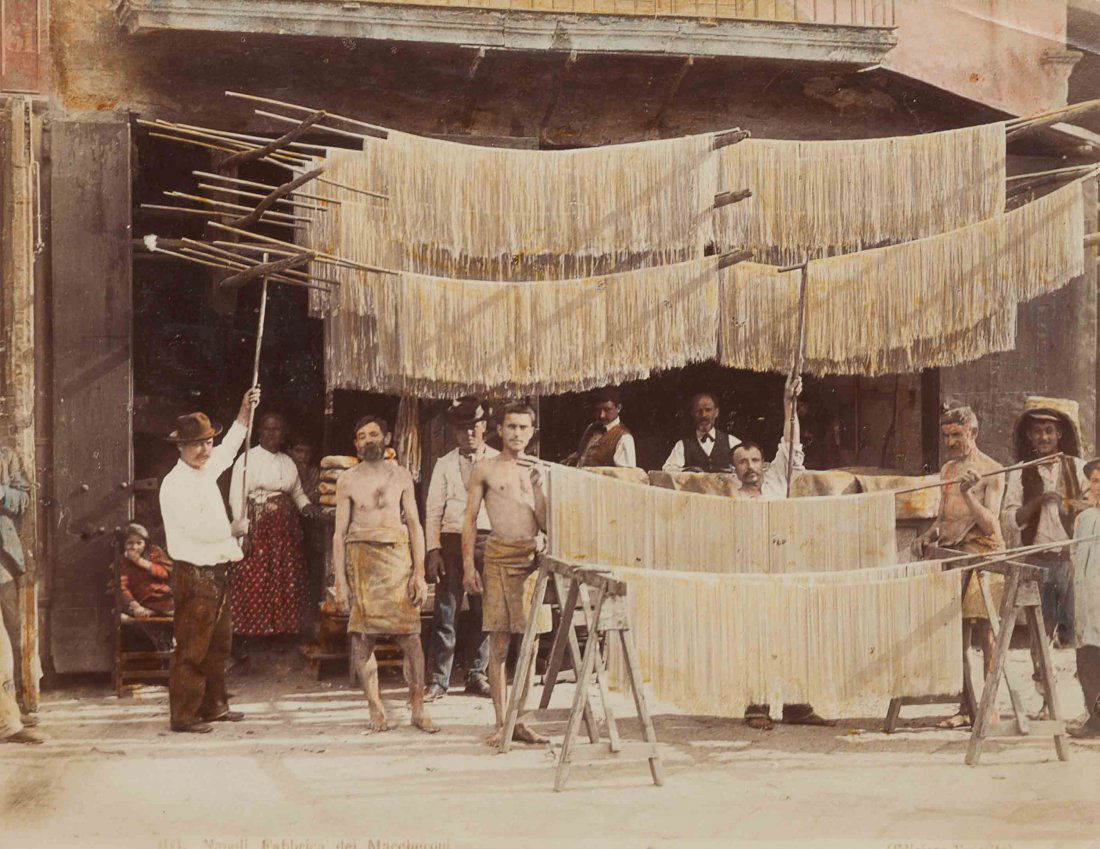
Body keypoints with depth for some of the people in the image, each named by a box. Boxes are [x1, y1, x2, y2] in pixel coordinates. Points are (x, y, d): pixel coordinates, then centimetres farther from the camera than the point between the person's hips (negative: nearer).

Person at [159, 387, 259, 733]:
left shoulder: (206, 471, 12)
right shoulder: (175, 484, -14)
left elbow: (228, 449, 32)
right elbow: (199, 527, -21)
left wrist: (245, 412, 27)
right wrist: (235, 528, -6)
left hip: (216, 571, 9)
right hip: (194, 574, -9)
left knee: (218, 643, 15)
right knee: (191, 647, -6)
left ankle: (213, 706, 25)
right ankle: (183, 715, -1)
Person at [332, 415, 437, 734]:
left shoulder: (401, 475, 11)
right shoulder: (347, 480, 8)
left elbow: (414, 524, 10)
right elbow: (340, 531, 6)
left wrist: (420, 573, 1)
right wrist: (340, 580, -1)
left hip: (398, 555, 0)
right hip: (361, 556, 0)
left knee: (410, 635, -7)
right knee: (363, 636, -2)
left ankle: (418, 710, 0)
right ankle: (376, 710, 7)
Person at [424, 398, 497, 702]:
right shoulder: (445, 464, 9)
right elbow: (433, 510, 6)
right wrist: (433, 551, -4)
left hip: (488, 541, 1)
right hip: (452, 539, -1)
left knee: (484, 611, 4)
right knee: (445, 611, -4)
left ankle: (476, 675, 16)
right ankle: (439, 679, -1)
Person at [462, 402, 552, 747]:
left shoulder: (538, 470, 12)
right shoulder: (485, 469, 6)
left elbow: (546, 524, 5)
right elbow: (470, 520, 5)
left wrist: (536, 485, -6)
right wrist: (468, 566, -3)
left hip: (532, 557, 3)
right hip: (499, 556, -2)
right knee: (499, 644, -3)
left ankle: (521, 721, 9)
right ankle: (501, 722, 1)